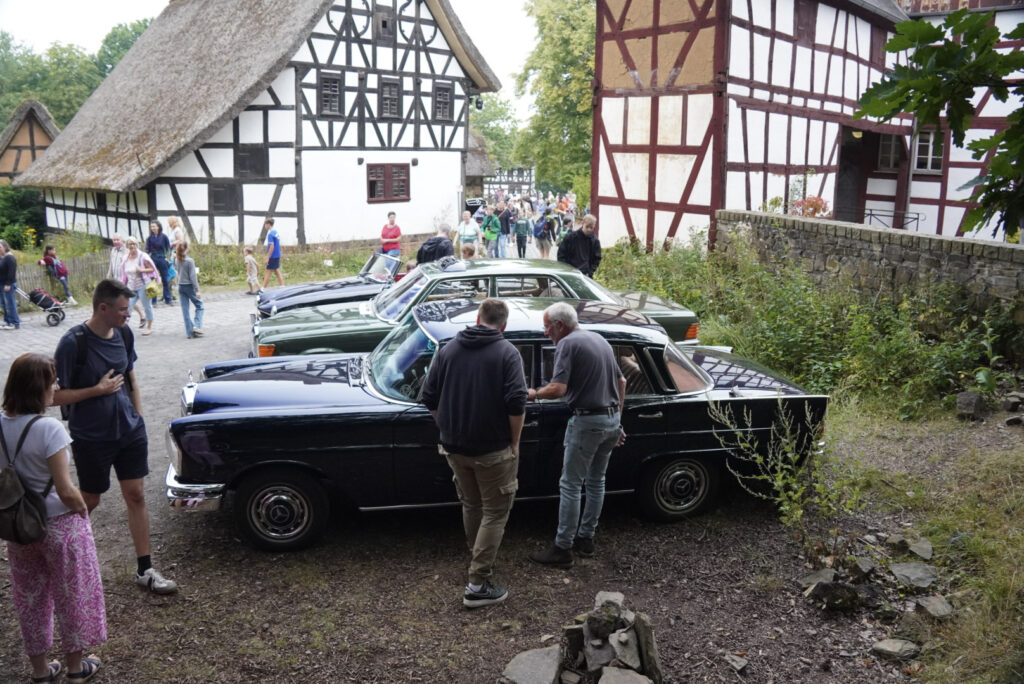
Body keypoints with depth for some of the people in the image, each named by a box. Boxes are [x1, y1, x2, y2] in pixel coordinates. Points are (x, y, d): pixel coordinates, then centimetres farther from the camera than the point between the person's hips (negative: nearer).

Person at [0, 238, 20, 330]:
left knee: (10, 304, -6)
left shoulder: (10, 258, -12)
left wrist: (8, 284, -22)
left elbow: (11, 272, -19)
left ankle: (15, 323, -2)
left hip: (8, 285, -9)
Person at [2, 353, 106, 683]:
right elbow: (65, 490, -22)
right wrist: (84, 513, -5)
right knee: (71, 595, 14)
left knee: (30, 597, 21)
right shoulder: (48, 428, -24)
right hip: (59, 525, -6)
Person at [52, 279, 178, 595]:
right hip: (92, 439, -5)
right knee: (90, 500, 11)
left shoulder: (123, 334, -1)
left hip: (130, 432, 5)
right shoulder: (73, 343, -19)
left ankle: (145, 570, 15)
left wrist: (139, 419, 10)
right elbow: (54, 396, -15)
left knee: (136, 496, 6)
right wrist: (98, 390, -21)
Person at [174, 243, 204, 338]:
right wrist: (197, 290, -14)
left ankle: (189, 332, 7)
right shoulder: (189, 261, -14)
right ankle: (197, 326, -8)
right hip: (189, 286, -6)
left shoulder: (177, 260, 3)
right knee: (199, 306, 8)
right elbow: (193, 276, -15)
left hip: (180, 287, 6)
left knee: (185, 310, 6)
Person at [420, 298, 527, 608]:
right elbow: (516, 404, -19)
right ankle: (477, 586, 3)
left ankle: (480, 561, 41)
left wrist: (448, 430, 15)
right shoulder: (507, 352, -10)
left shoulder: (448, 350, 3)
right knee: (495, 513, 5)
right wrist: (514, 443, -8)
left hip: (455, 447, 5)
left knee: (471, 505, 23)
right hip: (493, 449, -5)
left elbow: (430, 399, 4)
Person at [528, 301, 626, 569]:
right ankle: (586, 539, 27)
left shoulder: (568, 344, -12)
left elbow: (558, 389, -23)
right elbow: (621, 382, 18)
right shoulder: (600, 339, 14)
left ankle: (562, 549, 4)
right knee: (596, 482, 17)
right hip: (612, 420, 9)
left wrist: (533, 394, -4)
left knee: (570, 485, 0)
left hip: (586, 421, -8)